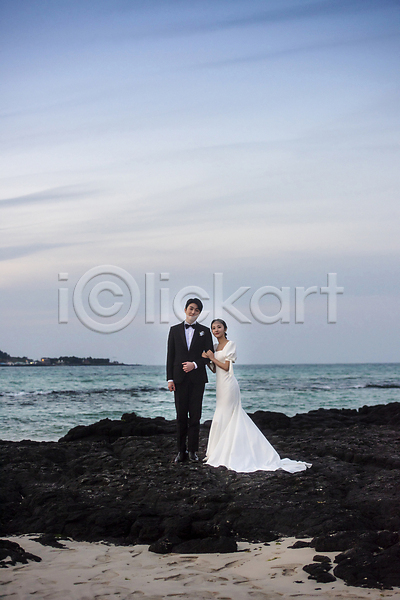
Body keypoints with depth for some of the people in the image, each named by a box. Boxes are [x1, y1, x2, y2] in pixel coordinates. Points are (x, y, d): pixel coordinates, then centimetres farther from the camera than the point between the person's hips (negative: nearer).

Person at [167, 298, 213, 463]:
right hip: (180, 378, 1)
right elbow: (170, 355, 6)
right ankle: (181, 451, 8)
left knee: (195, 415, 0)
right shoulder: (175, 330, 9)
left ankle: (193, 451, 5)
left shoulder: (204, 331, 7)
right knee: (181, 415, 2)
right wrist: (170, 378, 0)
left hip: (197, 378, -1)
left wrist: (195, 364, -13)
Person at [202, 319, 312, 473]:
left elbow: (226, 367, -14)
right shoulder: (215, 347, 14)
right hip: (221, 385, 8)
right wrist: (207, 360, -1)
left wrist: (213, 358, -6)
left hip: (228, 384, -8)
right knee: (232, 417, 11)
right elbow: (214, 369, 16)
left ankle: (222, 454, 3)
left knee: (223, 418, -5)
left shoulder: (230, 344, -9)